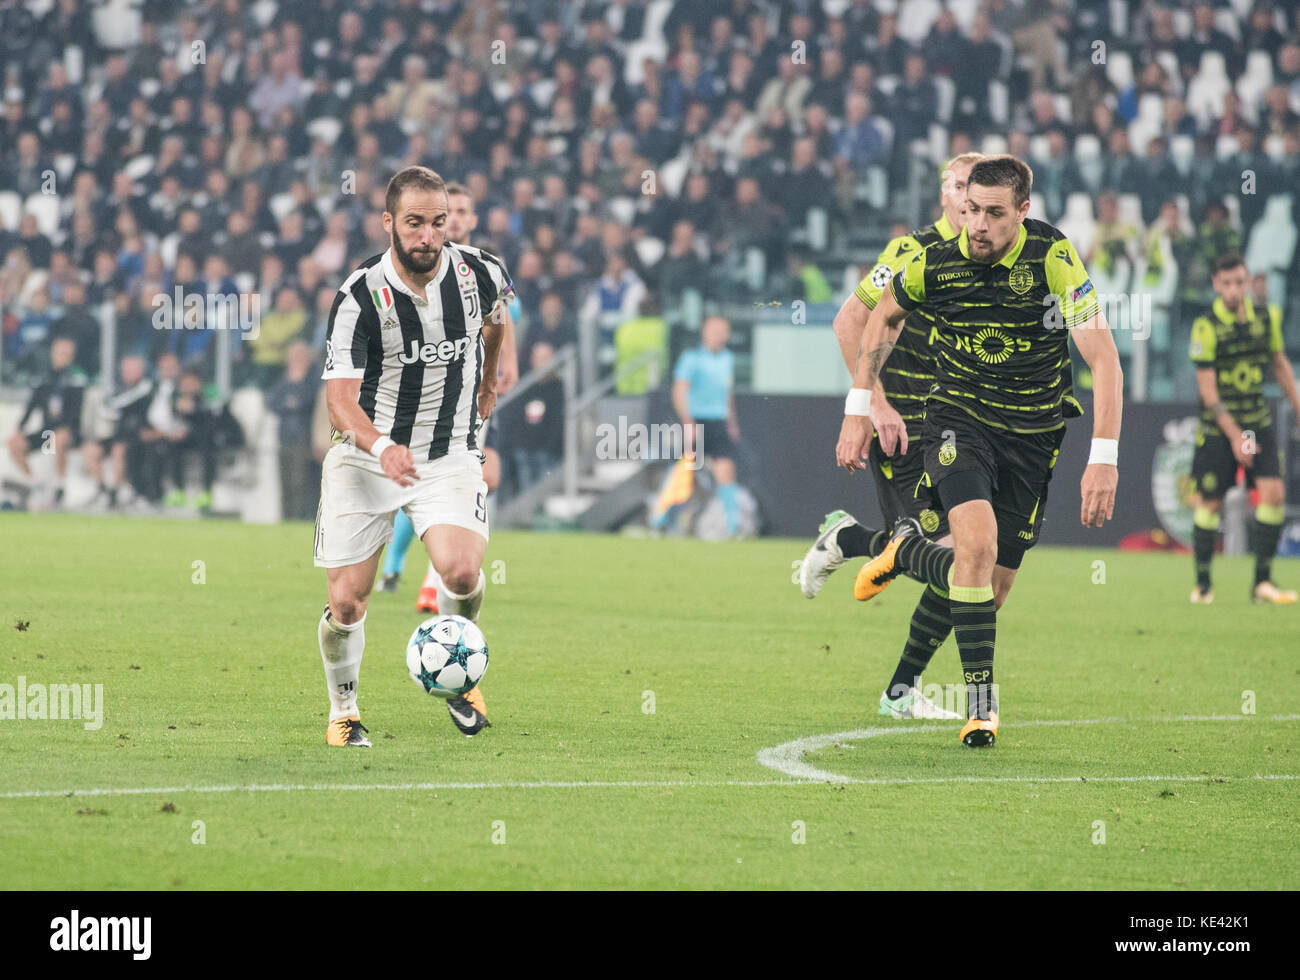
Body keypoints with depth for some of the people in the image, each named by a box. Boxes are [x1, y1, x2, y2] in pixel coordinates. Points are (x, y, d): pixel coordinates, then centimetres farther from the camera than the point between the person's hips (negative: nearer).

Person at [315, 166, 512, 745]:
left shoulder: (479, 273, -6)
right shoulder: (360, 296, -16)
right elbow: (340, 399, -21)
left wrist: (487, 381, 36)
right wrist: (383, 447, -39)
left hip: (450, 455, 1)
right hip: (366, 456, -1)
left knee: (461, 571, -24)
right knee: (346, 602, -3)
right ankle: (343, 712, 24)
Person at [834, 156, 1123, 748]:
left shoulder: (1054, 260, -18)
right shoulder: (936, 263, -11)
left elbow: (1104, 360, -19)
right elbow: (885, 315, 11)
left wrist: (1103, 459, -27)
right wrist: (859, 409, 7)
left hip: (1032, 434, 1)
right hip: (958, 419, -1)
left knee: (993, 589, 4)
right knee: (977, 545, -27)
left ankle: (902, 552, 35)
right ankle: (980, 700, -15)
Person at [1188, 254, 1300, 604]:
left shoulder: (1265, 318, 2)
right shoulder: (1206, 326, -13)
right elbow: (1207, 390, -14)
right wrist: (1234, 435, -18)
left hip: (1258, 421, 4)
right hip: (1218, 427, -4)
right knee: (1210, 503, 0)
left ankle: (1263, 582, -4)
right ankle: (1202, 584, 15)